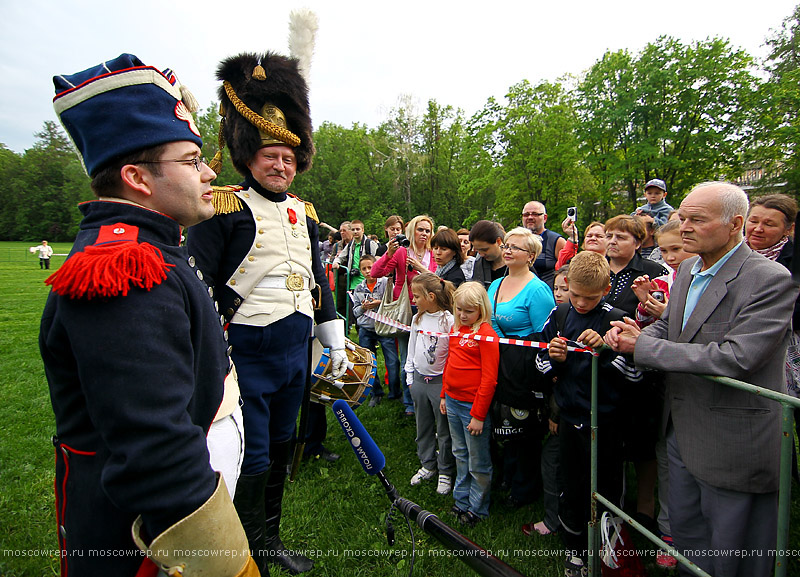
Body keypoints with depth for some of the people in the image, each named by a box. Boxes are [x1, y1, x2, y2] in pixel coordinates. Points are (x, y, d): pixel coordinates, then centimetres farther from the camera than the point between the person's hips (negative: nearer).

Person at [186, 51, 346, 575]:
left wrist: (337, 344, 15)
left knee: (281, 449, 20)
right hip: (244, 354, -6)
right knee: (250, 460, 3)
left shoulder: (304, 213, 11)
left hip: (296, 353, 7)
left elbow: (318, 280, 15)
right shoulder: (225, 208, -9)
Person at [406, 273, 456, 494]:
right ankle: (427, 465, 36)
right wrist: (410, 377, 13)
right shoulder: (417, 319, 4)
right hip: (419, 379, 6)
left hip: (440, 381, -6)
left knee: (444, 429, 6)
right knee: (423, 426, 18)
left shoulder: (448, 320, -16)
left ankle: (445, 471, 24)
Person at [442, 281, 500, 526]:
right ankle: (461, 501, 38)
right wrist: (444, 395, 18)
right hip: (453, 402, 8)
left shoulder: (486, 334, -16)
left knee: (478, 462, 8)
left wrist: (479, 415, -16)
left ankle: (477, 508, 27)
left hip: (473, 405, -7)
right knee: (460, 454, 21)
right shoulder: (456, 329, 7)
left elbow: (489, 379, -17)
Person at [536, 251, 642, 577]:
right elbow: (541, 364, 8)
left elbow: (636, 372, -12)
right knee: (571, 485, 17)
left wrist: (605, 349, -26)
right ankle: (574, 550, 37)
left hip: (604, 421, -3)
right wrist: (554, 359, -13)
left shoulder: (616, 320, -11)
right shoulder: (558, 315, 0)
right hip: (569, 416, 3)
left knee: (605, 489, 11)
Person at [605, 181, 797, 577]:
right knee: (684, 530, 23)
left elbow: (735, 358, -28)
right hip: (682, 432, 7)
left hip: (733, 442, -7)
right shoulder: (687, 270, 6)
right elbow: (668, 327, 12)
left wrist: (643, 346, -23)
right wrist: (631, 335, -11)